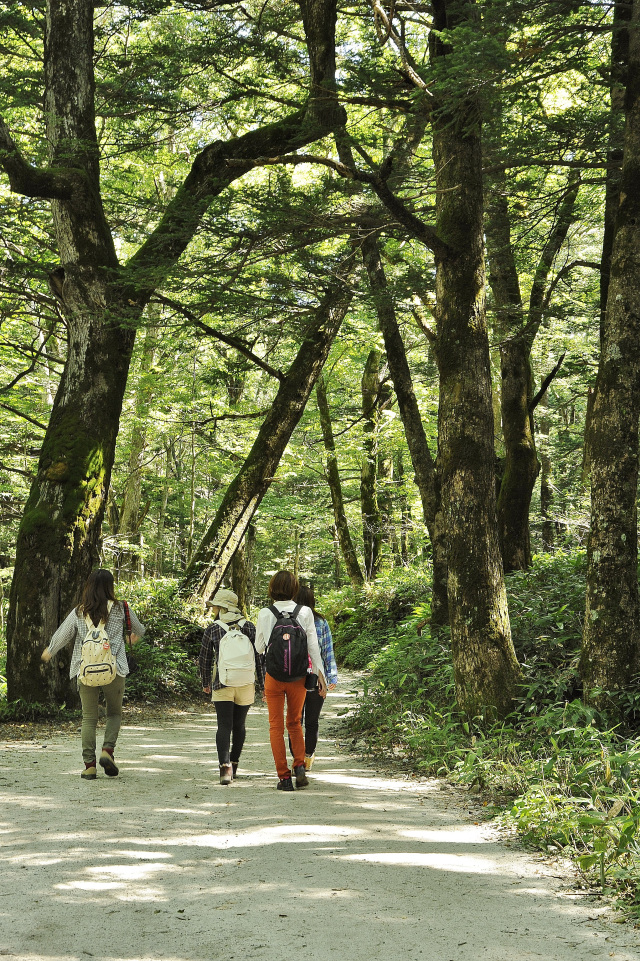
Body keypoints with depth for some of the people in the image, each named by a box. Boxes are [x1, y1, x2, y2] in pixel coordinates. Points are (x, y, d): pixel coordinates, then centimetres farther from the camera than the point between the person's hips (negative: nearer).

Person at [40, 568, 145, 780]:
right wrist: (136, 634, 41)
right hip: (113, 669, -1)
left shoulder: (78, 612, 2)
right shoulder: (120, 608, 0)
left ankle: (89, 765, 6)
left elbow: (62, 635, 11)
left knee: (89, 718, 9)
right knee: (114, 713, 16)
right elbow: (137, 628, 17)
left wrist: (50, 651, 32)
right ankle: (108, 750, -5)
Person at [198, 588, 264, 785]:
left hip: (221, 684, -2)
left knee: (224, 726, -4)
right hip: (246, 684, 2)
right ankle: (234, 764, 28)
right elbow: (259, 656, 3)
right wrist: (262, 684, 10)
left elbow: (204, 659, 6)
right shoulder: (249, 627, 5)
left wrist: (205, 683, 21)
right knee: (239, 725, 17)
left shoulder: (212, 630, 0)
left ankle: (225, 766, -21)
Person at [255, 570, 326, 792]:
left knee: (276, 726, 9)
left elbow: (259, 648, 4)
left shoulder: (265, 614, -5)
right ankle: (300, 766, 1)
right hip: (298, 676, 2)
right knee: (294, 723, 19)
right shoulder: (305, 613, -4)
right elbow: (313, 646, -3)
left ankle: (284, 776, 6)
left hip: (274, 675, -1)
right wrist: (320, 674, 2)